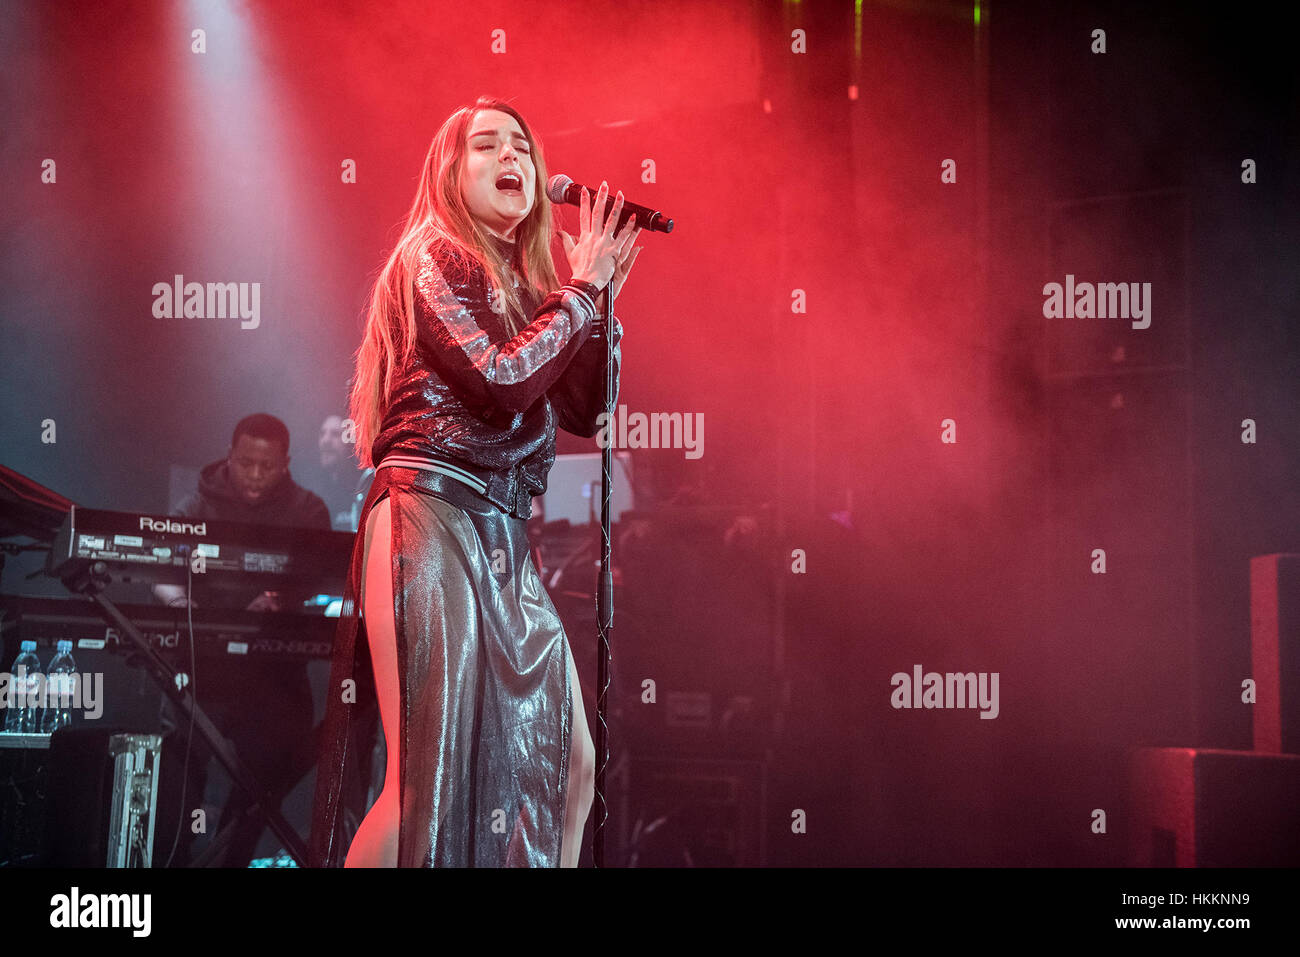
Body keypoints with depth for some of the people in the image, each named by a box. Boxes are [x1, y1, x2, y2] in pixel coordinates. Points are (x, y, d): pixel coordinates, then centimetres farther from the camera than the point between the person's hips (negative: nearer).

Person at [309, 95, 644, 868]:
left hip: (505, 539, 8)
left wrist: (604, 294, 11)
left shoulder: (523, 283, 22)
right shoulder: (431, 253, 0)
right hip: (432, 519, -8)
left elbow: (585, 411, 19)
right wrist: (583, 288, -2)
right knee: (429, 782, -16)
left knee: (570, 765, 5)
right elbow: (502, 377, -13)